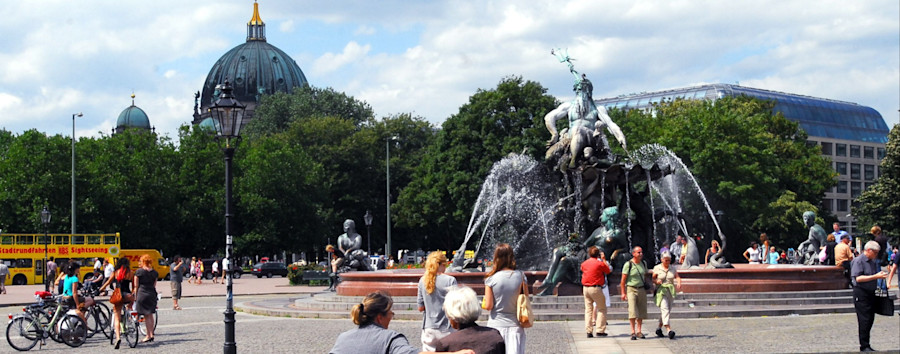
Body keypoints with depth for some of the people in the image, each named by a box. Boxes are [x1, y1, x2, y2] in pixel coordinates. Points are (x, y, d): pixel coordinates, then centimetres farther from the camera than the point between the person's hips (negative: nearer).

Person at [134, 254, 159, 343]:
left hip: (142, 294, -5)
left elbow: (136, 286, -3)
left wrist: (135, 297, 3)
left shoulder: (139, 271, -5)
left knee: (146, 316, -3)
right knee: (150, 315, 13)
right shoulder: (154, 272, 9)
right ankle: (151, 334, 15)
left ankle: (149, 336, -3)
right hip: (152, 294, 5)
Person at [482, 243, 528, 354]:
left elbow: (488, 306, -6)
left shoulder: (491, 279, -8)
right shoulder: (520, 276, -3)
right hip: (515, 325, 1)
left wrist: (485, 300, 14)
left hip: (496, 325, -1)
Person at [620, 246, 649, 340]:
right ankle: (633, 332, -13)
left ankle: (638, 331, 12)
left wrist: (646, 289, 17)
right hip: (631, 289, -5)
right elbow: (623, 280, -7)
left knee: (641, 311, 4)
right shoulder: (628, 264, -9)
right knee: (632, 311, -13)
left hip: (641, 289, 5)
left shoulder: (643, 263, 8)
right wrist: (623, 293, -9)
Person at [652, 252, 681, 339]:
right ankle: (669, 330, -29)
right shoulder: (657, 268, -1)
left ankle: (659, 328, 29)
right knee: (664, 309, -19)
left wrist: (679, 283, -21)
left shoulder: (672, 268, 9)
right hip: (661, 291, -5)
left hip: (670, 291, 5)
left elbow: (677, 277, 0)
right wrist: (656, 281, -19)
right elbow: (653, 279, 2)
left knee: (667, 310, 10)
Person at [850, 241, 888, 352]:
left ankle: (866, 344, 16)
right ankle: (864, 346, -2)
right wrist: (875, 277, -24)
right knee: (864, 320, -7)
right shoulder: (858, 261, -12)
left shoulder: (873, 261, 13)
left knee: (870, 319, 8)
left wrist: (880, 276, 6)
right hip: (861, 294, -8)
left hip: (871, 293, 8)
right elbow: (858, 278, -21)